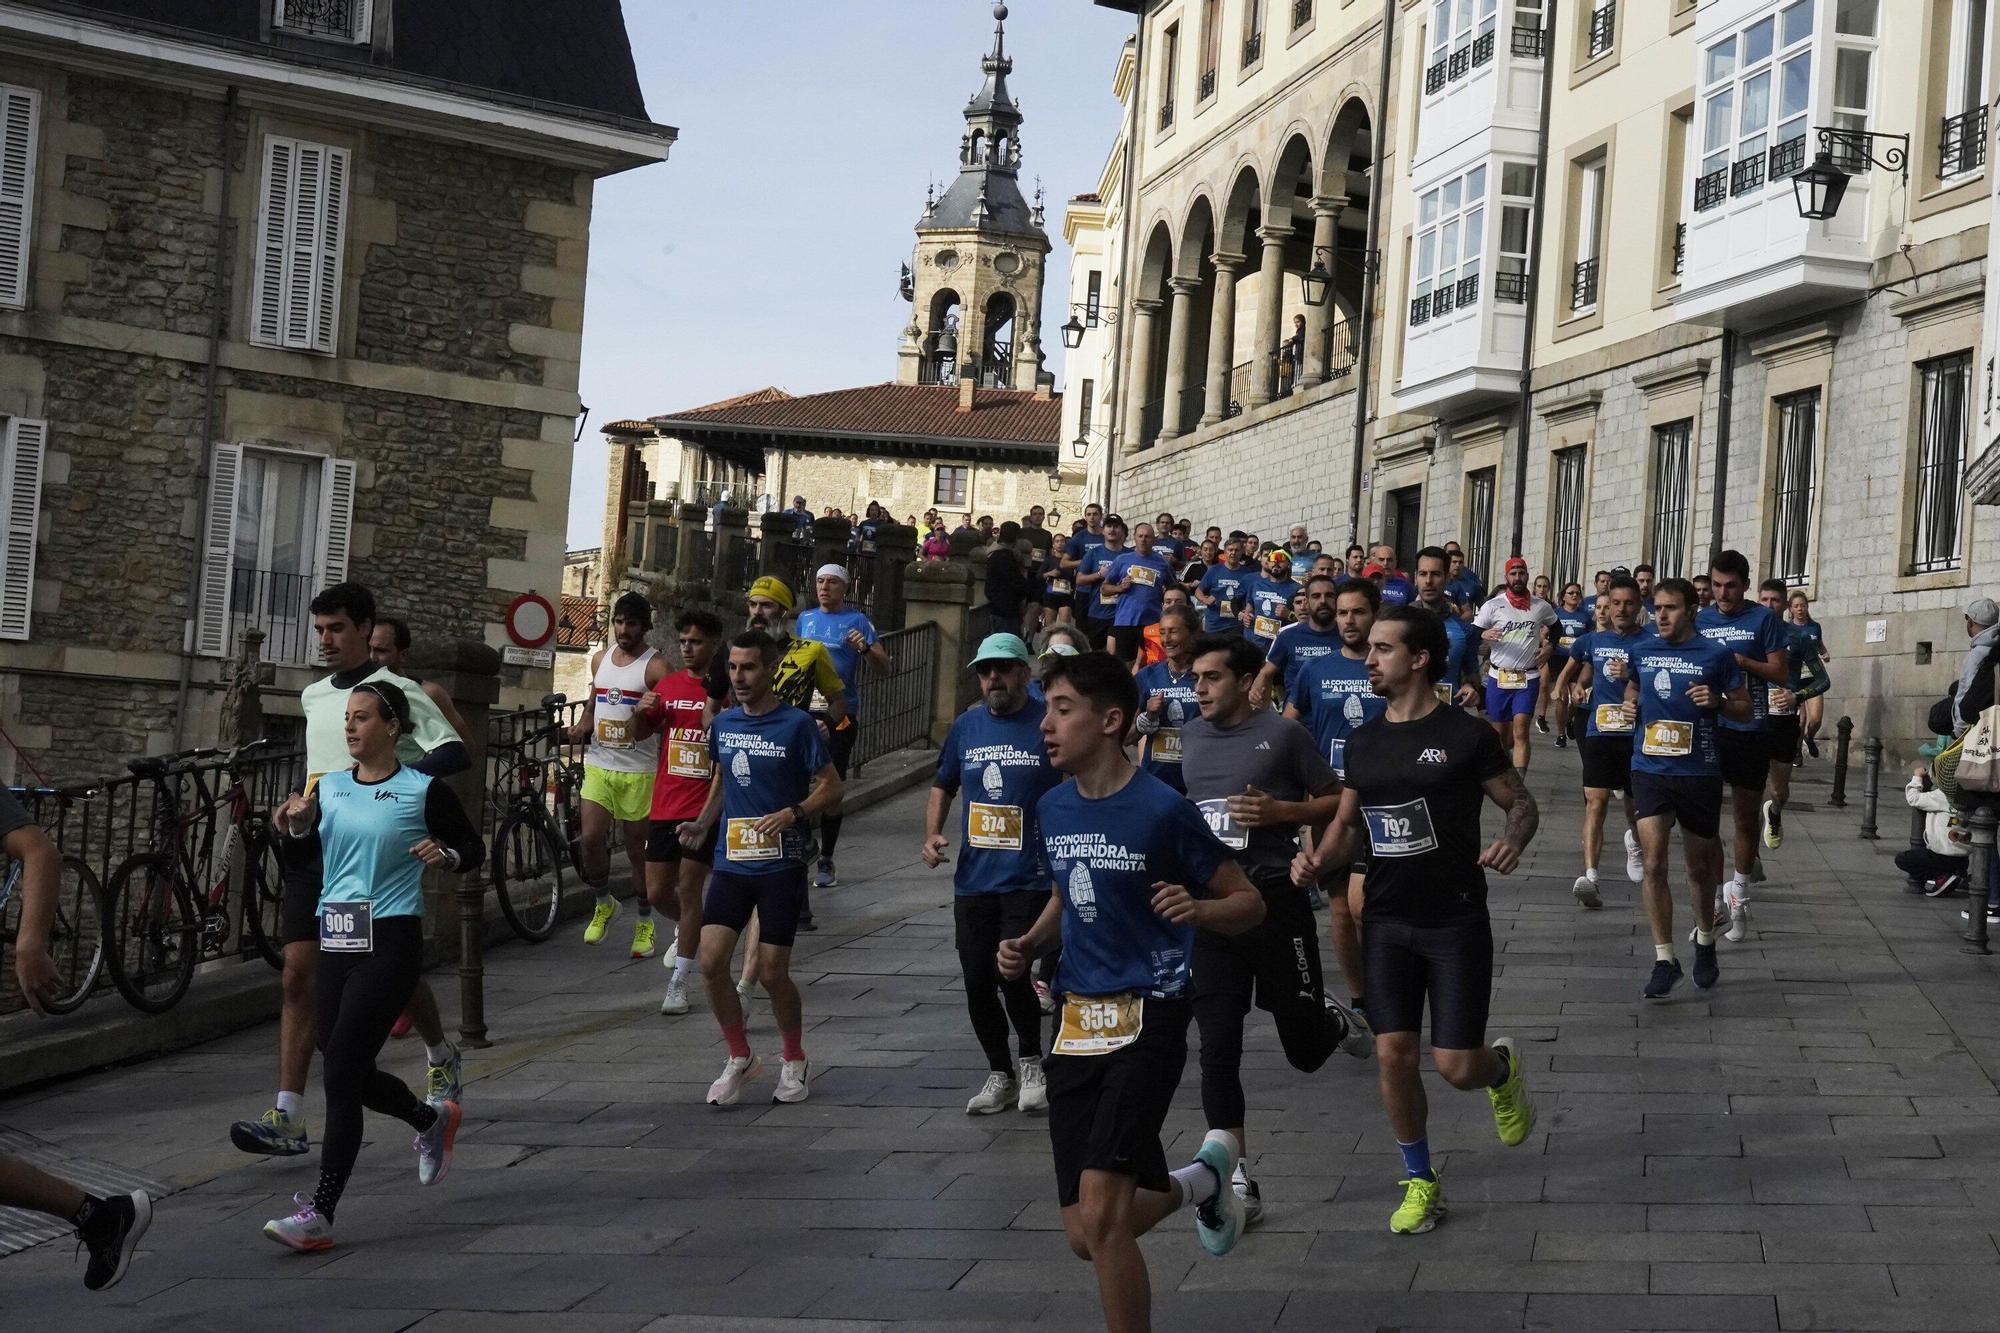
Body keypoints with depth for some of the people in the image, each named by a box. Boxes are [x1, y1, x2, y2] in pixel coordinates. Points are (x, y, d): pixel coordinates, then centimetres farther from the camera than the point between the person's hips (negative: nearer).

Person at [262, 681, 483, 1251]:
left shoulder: (423, 792, -2)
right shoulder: (328, 788, 11)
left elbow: (474, 847, 7)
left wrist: (444, 855, -14)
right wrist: (296, 823, -6)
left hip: (391, 944, -6)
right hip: (335, 942, 6)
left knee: (340, 1073, -12)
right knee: (352, 1075, 11)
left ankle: (319, 1215, -10)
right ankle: (432, 1119, 42)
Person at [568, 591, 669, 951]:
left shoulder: (655, 666, -7)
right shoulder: (600, 659, 12)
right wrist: (581, 726, 7)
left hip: (638, 770, -4)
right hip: (599, 763, 4)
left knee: (637, 847, 4)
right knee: (591, 837, -6)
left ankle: (645, 922, 19)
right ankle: (604, 904, 19)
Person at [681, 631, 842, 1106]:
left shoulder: (797, 724, -7)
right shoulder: (723, 725, 8)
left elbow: (831, 788, -5)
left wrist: (793, 813, -21)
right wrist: (703, 822, 6)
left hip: (780, 865, -4)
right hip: (730, 861, 5)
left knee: (772, 973, -1)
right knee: (711, 962, -7)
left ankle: (794, 1061, 23)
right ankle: (740, 1058, 12)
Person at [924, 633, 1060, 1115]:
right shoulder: (967, 725, 8)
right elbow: (942, 787, 20)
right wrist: (932, 834, 3)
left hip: (1030, 877, -5)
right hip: (973, 877, 5)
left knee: (1011, 973, -15)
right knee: (977, 981, 7)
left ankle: (1031, 1061, 12)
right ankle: (1000, 1074, 26)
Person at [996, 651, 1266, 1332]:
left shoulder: (1162, 809, -12)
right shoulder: (1053, 808, 7)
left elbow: (1249, 903, -5)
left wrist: (1197, 908, -25)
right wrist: (1030, 943, 7)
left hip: (1147, 1020, -7)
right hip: (1077, 1021, 7)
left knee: (1100, 1217, -20)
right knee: (1085, 1238, 8)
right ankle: (1199, 1179, 37)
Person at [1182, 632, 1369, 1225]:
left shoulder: (1283, 734, -4)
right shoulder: (1185, 739, 10)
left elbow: (1337, 803, 0)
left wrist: (1279, 810, -15)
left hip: (1276, 902, -3)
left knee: (1305, 1050, 6)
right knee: (1218, 1052, -2)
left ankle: (1333, 1019, 43)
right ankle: (1237, 1180, 5)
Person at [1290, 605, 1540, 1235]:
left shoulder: (1466, 735, -8)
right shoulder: (1364, 741, 7)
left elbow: (1522, 803, -1)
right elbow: (1349, 822, 16)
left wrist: (1513, 839, -24)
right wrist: (1319, 858, -4)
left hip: (1456, 922, -4)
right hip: (1386, 922, 4)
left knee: (1456, 1066, -5)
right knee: (1393, 1055, -1)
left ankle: (1502, 1068, 33)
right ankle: (1420, 1181, 17)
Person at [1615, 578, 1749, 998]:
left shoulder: (1716, 655, -4)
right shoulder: (1641, 652, 6)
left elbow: (1744, 708, 2)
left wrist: (1716, 701, -17)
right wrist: (1630, 707, 1)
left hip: (1699, 771, -2)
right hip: (1651, 770, 2)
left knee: (1699, 867, 13)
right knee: (1653, 865, -9)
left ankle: (1705, 943, 37)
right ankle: (1664, 960, -3)